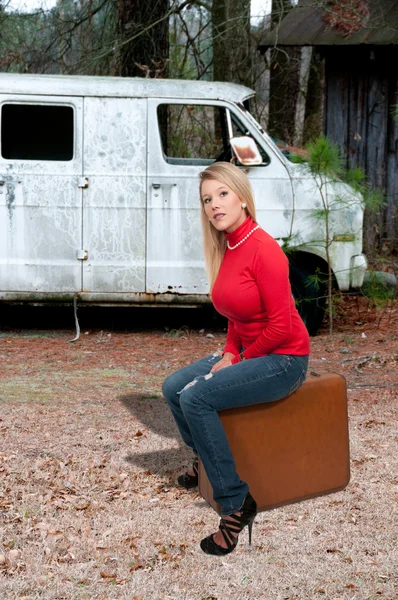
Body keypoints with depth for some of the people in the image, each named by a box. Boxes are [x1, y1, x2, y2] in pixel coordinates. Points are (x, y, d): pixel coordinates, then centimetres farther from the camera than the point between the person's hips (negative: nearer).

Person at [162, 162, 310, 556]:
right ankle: (205, 461, 33)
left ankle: (236, 505, -16)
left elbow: (281, 325, -22)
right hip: (246, 353, 9)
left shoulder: (263, 249, -21)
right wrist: (229, 354, 1)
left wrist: (241, 360, -12)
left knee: (196, 397, -23)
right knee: (173, 387, 6)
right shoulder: (225, 250, 6)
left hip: (283, 360, -9)